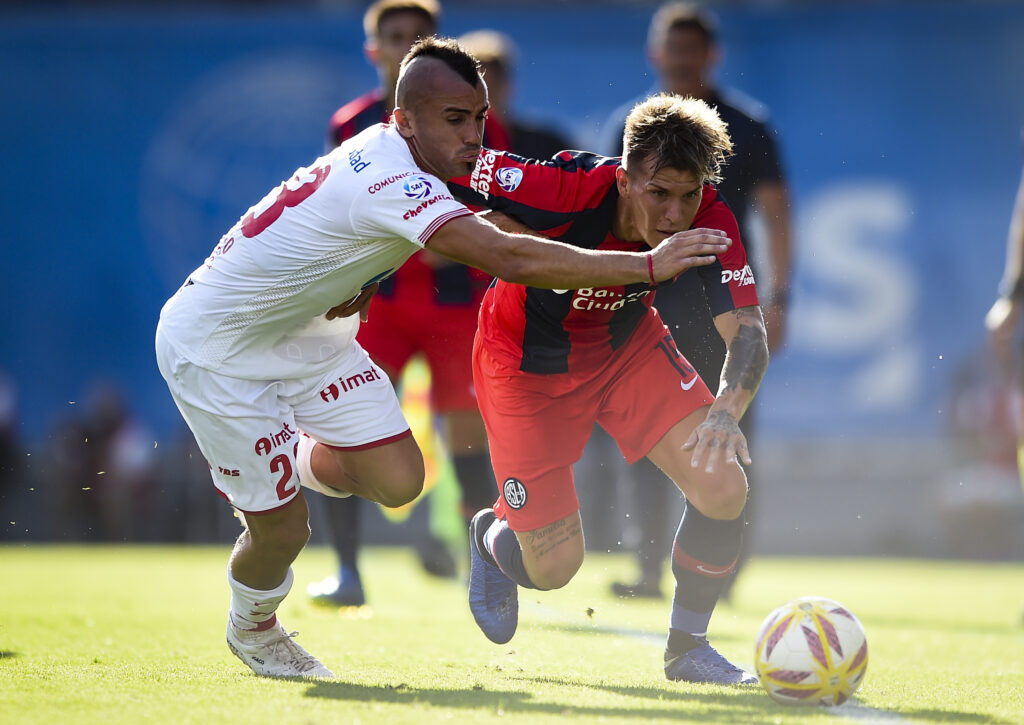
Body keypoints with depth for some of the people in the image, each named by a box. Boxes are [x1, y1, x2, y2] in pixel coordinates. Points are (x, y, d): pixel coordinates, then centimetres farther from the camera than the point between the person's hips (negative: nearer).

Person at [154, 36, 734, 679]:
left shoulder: (385, 149, -6)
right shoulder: (391, 182, -35)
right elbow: (510, 259, -45)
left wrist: (362, 281, -2)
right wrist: (650, 264, -44)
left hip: (301, 327, 8)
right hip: (213, 347, -8)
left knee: (397, 481, -4)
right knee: (282, 530, -4)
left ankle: (296, 463, 26)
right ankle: (251, 627, 29)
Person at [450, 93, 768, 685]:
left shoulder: (709, 221, -26)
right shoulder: (568, 188, -36)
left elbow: (749, 331, -29)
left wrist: (727, 409, -48)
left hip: (627, 345, 3)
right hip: (527, 362, -3)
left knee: (724, 488, -17)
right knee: (554, 567, -3)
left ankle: (688, 647, 8)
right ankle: (491, 537, 37)